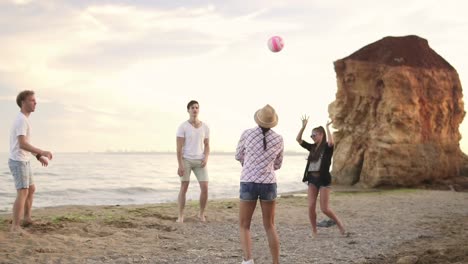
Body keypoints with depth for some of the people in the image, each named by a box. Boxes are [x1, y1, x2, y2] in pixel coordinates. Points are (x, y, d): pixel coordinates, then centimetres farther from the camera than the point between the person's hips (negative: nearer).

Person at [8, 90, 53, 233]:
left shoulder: (23, 119, 15)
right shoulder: (21, 120, -18)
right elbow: (22, 144, -28)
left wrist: (38, 156, 19)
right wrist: (42, 152, -27)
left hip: (23, 161, 10)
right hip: (18, 162, -10)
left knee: (31, 189, 18)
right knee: (23, 192, -12)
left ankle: (27, 219, 27)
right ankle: (15, 226, -11)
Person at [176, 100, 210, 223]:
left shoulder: (205, 127, 5)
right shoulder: (183, 127, -6)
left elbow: (207, 145, 11)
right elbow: (179, 147, -9)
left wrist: (206, 158, -8)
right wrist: (180, 165, -15)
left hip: (200, 161, 3)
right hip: (186, 160, -3)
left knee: (205, 188, -5)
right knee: (184, 187, -4)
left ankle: (201, 214, 13)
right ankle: (180, 216, 5)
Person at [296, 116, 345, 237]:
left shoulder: (327, 147, -5)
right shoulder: (312, 147, 12)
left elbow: (331, 142, -29)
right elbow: (298, 139, 9)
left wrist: (327, 127, -21)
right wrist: (303, 126, 0)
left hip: (324, 179, -5)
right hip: (312, 178, 6)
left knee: (325, 209, -5)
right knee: (311, 206, -3)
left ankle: (339, 224, 18)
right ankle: (314, 231, 8)